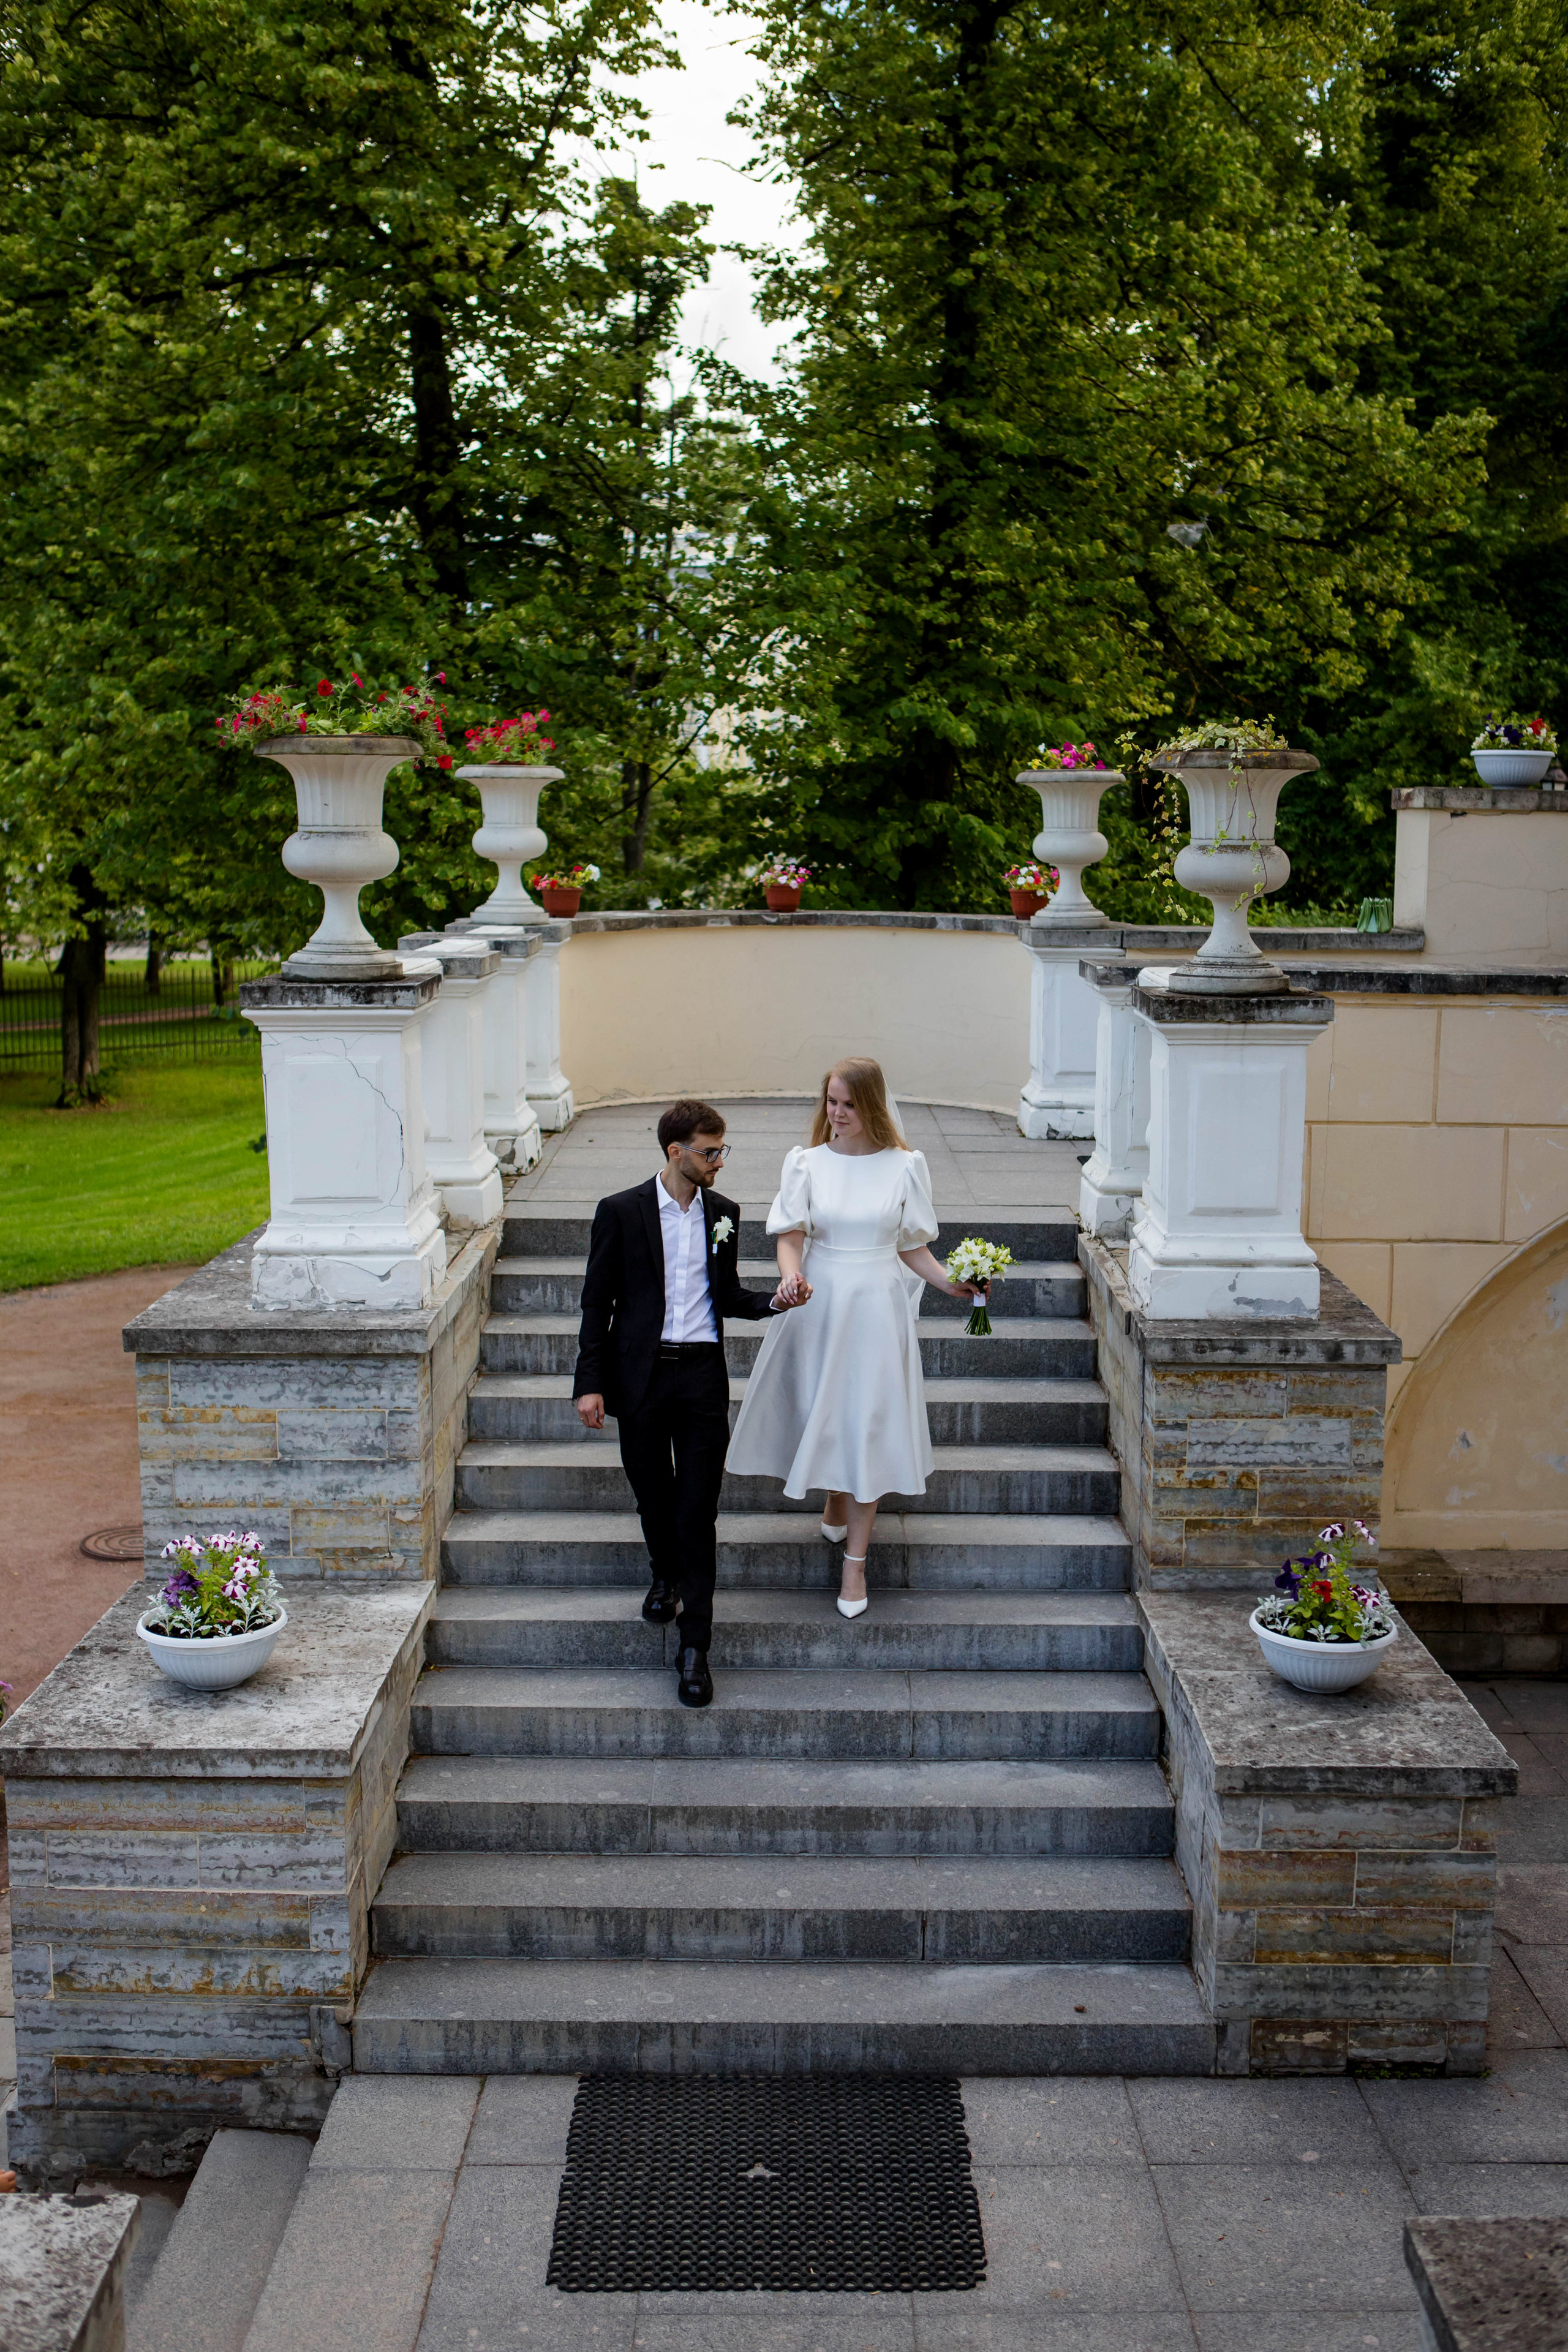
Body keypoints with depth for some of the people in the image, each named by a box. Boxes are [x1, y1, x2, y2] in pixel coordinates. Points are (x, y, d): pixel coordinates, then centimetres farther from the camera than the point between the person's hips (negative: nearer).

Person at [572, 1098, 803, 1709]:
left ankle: (695, 1647, 0)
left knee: (698, 1510, -3)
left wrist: (774, 1300, -5)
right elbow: (597, 1302, -1)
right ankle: (667, 1574, 45)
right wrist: (589, 1383, -7)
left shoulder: (722, 1213, 7)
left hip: (703, 1373, 1)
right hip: (640, 1374, -1)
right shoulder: (621, 1212, -3)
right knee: (652, 1493, 14)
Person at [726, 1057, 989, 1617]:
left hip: (877, 1307, -1)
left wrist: (952, 1284, -11)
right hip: (819, 1304, 1)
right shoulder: (806, 1162, 0)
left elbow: (911, 1247, 4)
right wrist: (791, 1276, -26)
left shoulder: (903, 1166, -1)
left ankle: (855, 1560, 8)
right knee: (823, 1414, 9)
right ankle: (835, 1506, 40)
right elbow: (790, 1236, -6)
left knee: (867, 1426, 0)